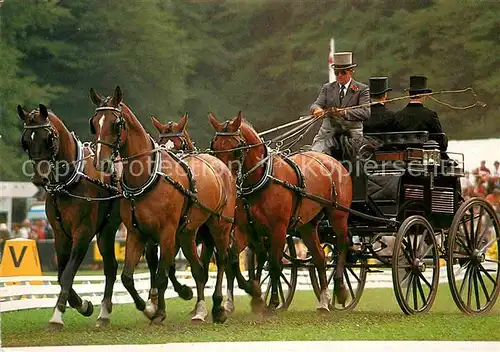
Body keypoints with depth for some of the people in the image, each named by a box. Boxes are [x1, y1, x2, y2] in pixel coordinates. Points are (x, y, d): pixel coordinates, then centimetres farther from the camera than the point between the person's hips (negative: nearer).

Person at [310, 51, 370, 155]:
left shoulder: (362, 89, 5)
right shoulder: (327, 88, 18)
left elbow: (365, 113, -7)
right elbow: (317, 103, 6)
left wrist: (344, 112, -23)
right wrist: (317, 109, -22)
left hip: (352, 131, -2)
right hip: (329, 131, 2)